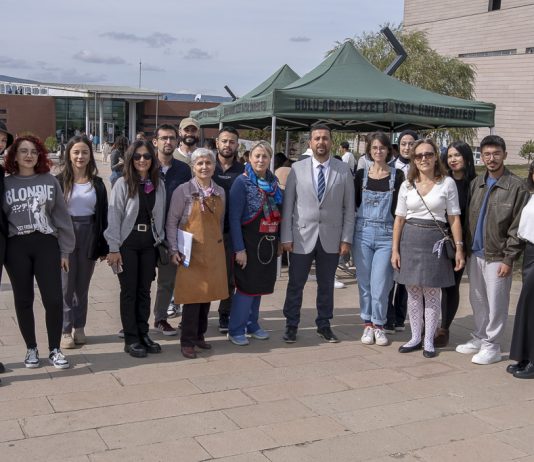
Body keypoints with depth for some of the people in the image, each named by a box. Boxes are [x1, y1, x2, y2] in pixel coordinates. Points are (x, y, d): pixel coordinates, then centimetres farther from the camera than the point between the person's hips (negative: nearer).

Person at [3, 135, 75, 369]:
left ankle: (55, 349, 10)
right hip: (16, 246, 0)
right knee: (23, 300, 8)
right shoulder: (6, 184, 4)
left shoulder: (50, 181, 5)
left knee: (53, 299, -4)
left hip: (46, 244, 0)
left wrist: (65, 250, 2)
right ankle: (31, 349, 22)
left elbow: (61, 217, 5)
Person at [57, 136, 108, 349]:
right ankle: (65, 330, 10)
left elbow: (103, 216, 5)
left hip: (89, 237, 3)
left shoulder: (97, 183, 5)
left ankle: (79, 327, 22)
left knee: (83, 285, 12)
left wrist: (104, 246, 1)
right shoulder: (59, 181, -4)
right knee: (66, 285, 2)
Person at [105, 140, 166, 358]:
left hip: (149, 243, 4)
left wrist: (159, 240, 5)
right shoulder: (123, 184, -8)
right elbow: (114, 217, -10)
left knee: (144, 290, 10)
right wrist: (114, 249, -13)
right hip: (127, 243, -4)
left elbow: (160, 216, 9)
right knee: (129, 291, 2)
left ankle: (143, 334, 20)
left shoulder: (158, 184, 4)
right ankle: (131, 339, 9)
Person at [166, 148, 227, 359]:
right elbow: (171, 222, -6)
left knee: (208, 294, 9)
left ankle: (199, 335, 24)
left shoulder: (220, 192, 8)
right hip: (192, 252, -5)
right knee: (192, 295, -4)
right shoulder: (184, 190, -6)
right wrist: (174, 250, -11)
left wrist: (218, 243, 15)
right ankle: (187, 341, 7)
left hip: (214, 251, 5)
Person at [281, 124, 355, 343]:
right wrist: (286, 237, -4)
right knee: (295, 284, 7)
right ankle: (291, 325, 22)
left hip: (331, 238, 1)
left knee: (326, 285, 12)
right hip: (302, 236, -1)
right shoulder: (297, 168, 0)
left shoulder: (343, 170, 1)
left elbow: (349, 207, 2)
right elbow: (288, 205, 0)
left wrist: (346, 239, -2)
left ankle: (324, 325, 27)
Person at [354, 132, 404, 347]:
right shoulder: (361, 174, 6)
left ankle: (379, 325, 13)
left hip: (386, 234, -2)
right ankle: (368, 324, 19)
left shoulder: (397, 176, 2)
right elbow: (353, 204, 9)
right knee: (364, 282, 7)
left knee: (380, 283, -3)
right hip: (363, 233, 2)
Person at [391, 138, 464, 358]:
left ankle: (429, 341, 15)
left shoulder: (447, 183, 0)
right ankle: (415, 337, 21)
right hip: (410, 240, 3)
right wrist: (395, 249, 3)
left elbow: (454, 218, 0)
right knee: (413, 292, 9)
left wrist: (459, 248, -5)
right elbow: (399, 218, 8)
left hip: (435, 241, -2)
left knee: (431, 294, 3)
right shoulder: (407, 185, 6)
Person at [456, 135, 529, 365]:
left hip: (497, 256, -5)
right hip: (475, 254, 5)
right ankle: (479, 338, 30)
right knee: (477, 301, 15)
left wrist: (509, 258, -12)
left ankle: (492, 345, 14)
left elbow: (518, 227, -9)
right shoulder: (476, 184, 9)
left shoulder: (516, 186, -7)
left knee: (496, 304, 2)